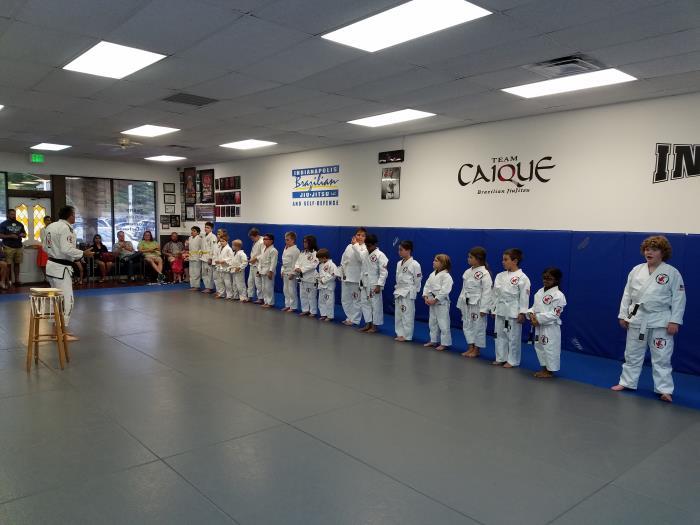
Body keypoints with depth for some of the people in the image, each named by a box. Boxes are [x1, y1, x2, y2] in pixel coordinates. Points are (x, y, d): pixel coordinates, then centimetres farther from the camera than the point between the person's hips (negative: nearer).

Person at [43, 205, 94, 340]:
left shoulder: (51, 226, 9)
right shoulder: (65, 228, -19)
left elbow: (45, 247, 15)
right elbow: (66, 249, -26)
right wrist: (83, 253, -17)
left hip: (52, 265, 10)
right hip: (61, 268, -10)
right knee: (67, 299, -6)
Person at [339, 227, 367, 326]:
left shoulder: (365, 248, -8)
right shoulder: (349, 246, 10)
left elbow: (361, 258, -28)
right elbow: (343, 260, 15)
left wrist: (355, 245, -23)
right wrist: (342, 272, 8)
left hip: (357, 277, -6)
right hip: (346, 276, 6)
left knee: (357, 300, 0)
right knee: (345, 299, 13)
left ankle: (355, 320, 12)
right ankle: (349, 317, 27)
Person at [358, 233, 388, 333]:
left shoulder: (380, 255, -14)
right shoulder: (364, 254, 8)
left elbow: (383, 272, -16)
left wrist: (379, 285, -19)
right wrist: (361, 282, 14)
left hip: (374, 284, -7)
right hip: (365, 284, 7)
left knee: (376, 305, 0)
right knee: (364, 303, 12)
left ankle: (375, 326, 11)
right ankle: (368, 324, 24)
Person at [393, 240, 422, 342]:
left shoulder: (414, 264, -14)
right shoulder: (399, 263, 9)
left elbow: (417, 280, -10)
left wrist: (412, 292, -7)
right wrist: (397, 289, 11)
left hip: (408, 293, -8)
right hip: (399, 292, 8)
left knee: (407, 315, -2)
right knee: (398, 314, 11)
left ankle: (407, 335, 7)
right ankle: (400, 334, 22)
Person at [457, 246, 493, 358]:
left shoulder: (484, 274, -16)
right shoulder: (468, 272, 7)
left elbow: (487, 292, -16)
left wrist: (484, 308, -18)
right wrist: (461, 303, 13)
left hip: (478, 305, -8)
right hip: (467, 304, 8)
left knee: (478, 327, 4)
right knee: (467, 326, 14)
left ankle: (477, 349, 17)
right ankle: (470, 348, 26)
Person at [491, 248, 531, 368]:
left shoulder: (522, 278, -13)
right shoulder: (500, 276, 6)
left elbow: (524, 297, -14)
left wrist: (522, 313, -16)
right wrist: (494, 309, 11)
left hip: (514, 312, -6)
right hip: (500, 310, 7)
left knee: (513, 337, 4)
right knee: (500, 335, 13)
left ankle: (512, 360, 17)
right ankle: (500, 358, 26)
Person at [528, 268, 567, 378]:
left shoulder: (558, 295, -17)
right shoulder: (540, 291, 8)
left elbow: (554, 314, -20)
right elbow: (534, 306, 13)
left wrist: (538, 319, -21)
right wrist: (531, 313, -8)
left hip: (550, 327, -8)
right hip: (539, 326, 8)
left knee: (550, 348, 0)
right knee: (539, 347, 17)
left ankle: (550, 371, 14)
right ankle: (544, 368, 32)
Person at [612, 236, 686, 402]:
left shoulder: (672, 273, -7)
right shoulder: (636, 270, 3)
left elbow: (679, 299, -7)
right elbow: (627, 294, 6)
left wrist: (674, 321, -12)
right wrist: (623, 315, 4)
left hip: (660, 321, -3)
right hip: (637, 318, 4)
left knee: (661, 357, 2)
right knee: (632, 354, 13)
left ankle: (664, 390, 12)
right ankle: (627, 382, 26)